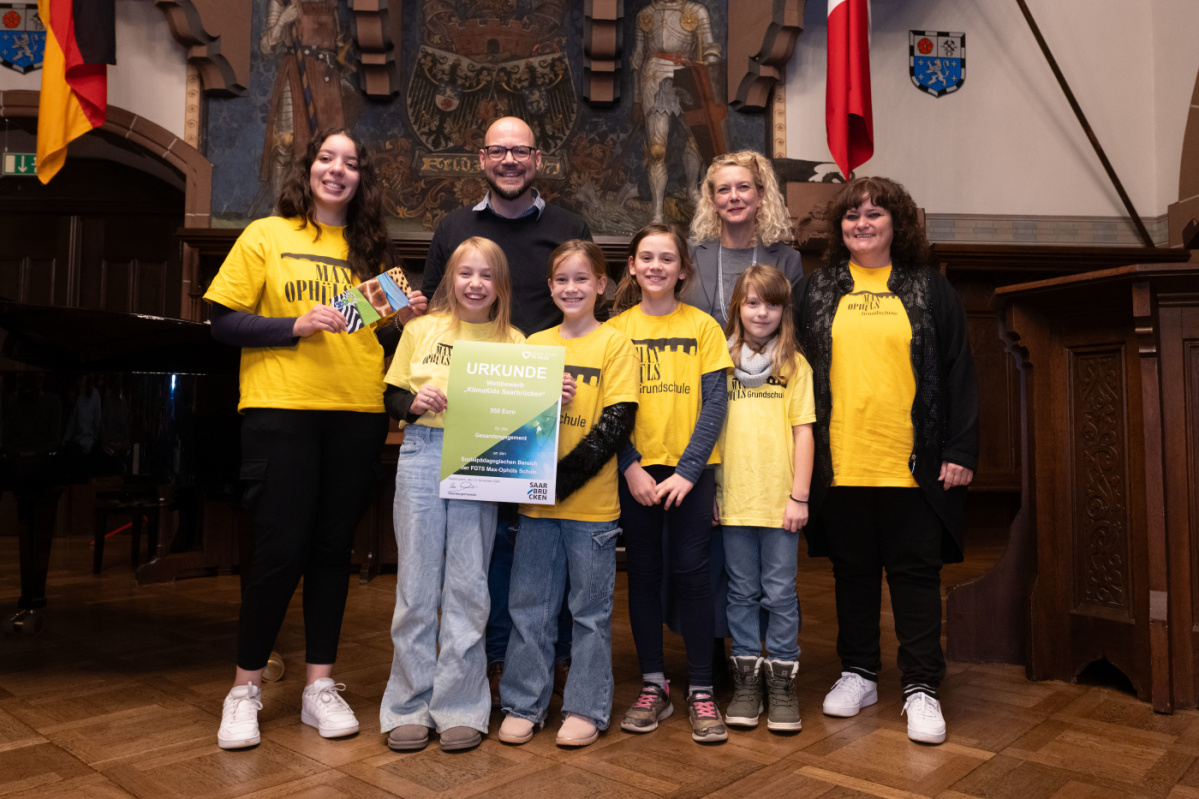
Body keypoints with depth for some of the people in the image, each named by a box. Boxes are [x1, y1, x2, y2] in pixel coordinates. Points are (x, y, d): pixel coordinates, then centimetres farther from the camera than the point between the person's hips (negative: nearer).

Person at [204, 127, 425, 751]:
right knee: (280, 548, -1)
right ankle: (246, 688, 20)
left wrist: (405, 319, -1)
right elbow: (224, 323, -1)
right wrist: (295, 326, -14)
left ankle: (320, 686, 22)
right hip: (281, 412, -3)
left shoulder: (370, 249, 14)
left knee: (333, 546, 8)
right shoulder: (266, 236, 5)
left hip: (358, 414, 3)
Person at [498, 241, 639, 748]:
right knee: (529, 606, 10)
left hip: (591, 501, -3)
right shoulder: (534, 344, 9)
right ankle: (523, 705, 24)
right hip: (536, 499, 4)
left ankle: (586, 708, 22)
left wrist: (566, 475, -18)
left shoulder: (615, 344, -3)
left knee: (590, 609, 8)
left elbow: (618, 421, -11)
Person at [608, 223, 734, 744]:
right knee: (643, 574, 8)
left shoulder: (703, 327, 2)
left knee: (691, 573, 0)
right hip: (635, 471, 2)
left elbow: (714, 406, -3)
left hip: (690, 470, -1)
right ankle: (653, 686, 21)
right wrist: (630, 467, -11)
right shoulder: (616, 329, 4)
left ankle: (701, 691, 12)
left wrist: (687, 470, -12)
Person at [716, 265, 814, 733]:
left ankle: (782, 682, 18)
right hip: (733, 497, 1)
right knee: (742, 593, 10)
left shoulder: (795, 364, 5)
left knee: (780, 593, 5)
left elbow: (803, 432, 2)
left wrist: (799, 496, -5)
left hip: (780, 499, -1)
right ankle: (746, 680, 21)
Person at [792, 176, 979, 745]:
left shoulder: (930, 290, 6)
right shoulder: (815, 292, 9)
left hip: (912, 463, -1)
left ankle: (921, 688, 15)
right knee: (852, 571, 12)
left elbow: (958, 374, 4)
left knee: (915, 574, 5)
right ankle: (858, 673, 27)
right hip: (839, 462, 2)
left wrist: (960, 451, -4)